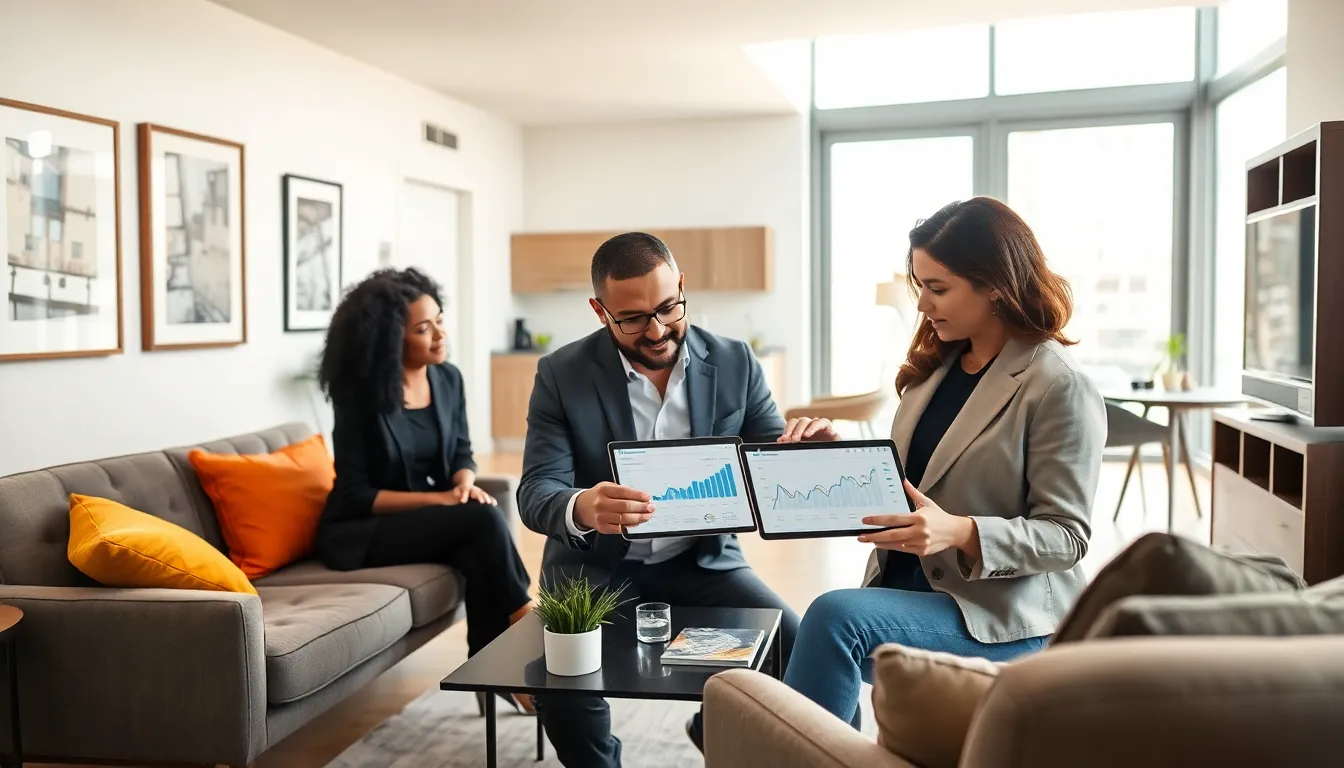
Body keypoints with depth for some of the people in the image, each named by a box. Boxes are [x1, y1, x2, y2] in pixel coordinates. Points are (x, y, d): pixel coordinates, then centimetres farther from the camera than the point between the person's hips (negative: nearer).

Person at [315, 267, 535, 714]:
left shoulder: (447, 379, 0)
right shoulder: (360, 396, -16)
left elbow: (461, 453, 10)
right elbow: (356, 496, -16)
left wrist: (465, 484, -14)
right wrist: (441, 499, -23)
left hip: (426, 521, 5)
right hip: (358, 532, -5)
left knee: (478, 550, -30)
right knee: (483, 520, -28)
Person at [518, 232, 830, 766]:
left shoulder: (735, 363, -4)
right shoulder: (562, 374, -9)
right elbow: (536, 493, -16)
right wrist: (582, 508, -41)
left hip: (702, 559, 2)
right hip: (596, 565, -2)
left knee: (793, 647, -17)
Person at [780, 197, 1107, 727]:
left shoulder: (1061, 390, -12)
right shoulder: (935, 365, 10)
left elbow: (1066, 535, -13)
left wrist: (961, 532, -29)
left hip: (1005, 617, -6)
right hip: (909, 588, 7)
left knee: (835, 617, -29)